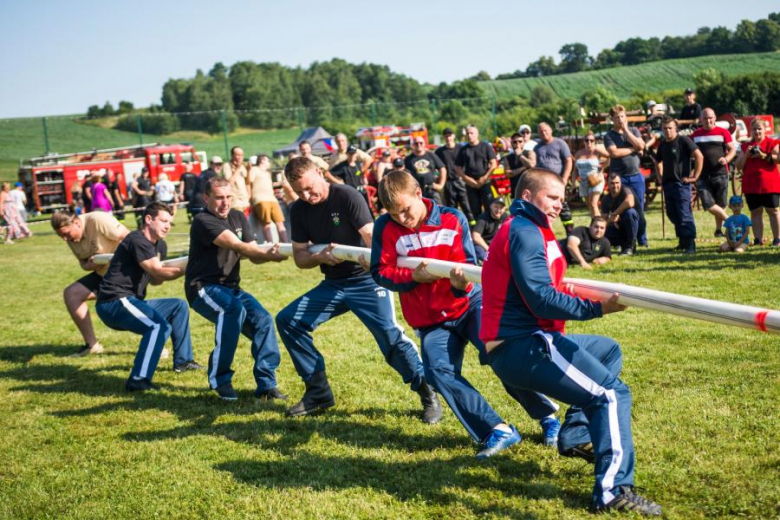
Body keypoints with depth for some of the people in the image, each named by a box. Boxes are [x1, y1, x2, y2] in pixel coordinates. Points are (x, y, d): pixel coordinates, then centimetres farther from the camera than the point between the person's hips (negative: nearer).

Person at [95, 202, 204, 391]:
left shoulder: (159, 245, 16)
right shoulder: (137, 240, -15)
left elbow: (155, 280, 17)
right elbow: (158, 272, -21)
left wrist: (180, 270, 1)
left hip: (131, 301, 10)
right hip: (114, 303, -10)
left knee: (179, 306, 18)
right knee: (159, 326, -30)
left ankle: (182, 360, 22)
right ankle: (138, 381, -32)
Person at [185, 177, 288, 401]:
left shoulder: (238, 217, 9)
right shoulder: (203, 221, -16)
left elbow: (253, 254, -1)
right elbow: (237, 246, -30)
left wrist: (269, 254, -24)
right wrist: (269, 255, -42)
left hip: (231, 288, 7)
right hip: (203, 288, -7)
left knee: (263, 320, -13)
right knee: (234, 310, -33)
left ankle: (266, 384, -5)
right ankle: (220, 380, -20)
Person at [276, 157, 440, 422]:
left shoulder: (347, 196, -14)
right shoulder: (299, 211, 2)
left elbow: (370, 235, -23)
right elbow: (300, 257, 2)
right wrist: (319, 257, -20)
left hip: (367, 280, -6)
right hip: (333, 284, 6)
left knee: (390, 334, -25)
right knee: (288, 320, -1)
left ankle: (429, 396, -11)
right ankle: (318, 392, 8)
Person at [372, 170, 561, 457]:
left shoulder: (452, 219, -9)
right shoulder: (385, 228, -5)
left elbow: (468, 264, -10)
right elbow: (380, 272, -4)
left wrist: (460, 284, -32)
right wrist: (413, 276, -21)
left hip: (469, 301, -2)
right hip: (431, 320, 3)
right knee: (439, 371, -20)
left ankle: (548, 415, -2)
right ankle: (498, 430, -17)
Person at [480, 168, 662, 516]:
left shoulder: (527, 230, 20)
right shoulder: (524, 232, -14)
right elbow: (543, 301, -21)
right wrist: (598, 309, -19)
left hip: (525, 340, 11)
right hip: (521, 348, -11)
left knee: (609, 351, 26)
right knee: (613, 394, -14)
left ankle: (575, 436, 17)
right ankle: (613, 490, -21)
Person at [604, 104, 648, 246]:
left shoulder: (634, 131, 11)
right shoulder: (609, 136, 2)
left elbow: (641, 146, -6)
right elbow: (614, 152, -14)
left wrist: (626, 130, -5)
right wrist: (633, 149, -7)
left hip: (636, 176, 3)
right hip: (619, 178, -2)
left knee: (639, 209, 6)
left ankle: (642, 240, 15)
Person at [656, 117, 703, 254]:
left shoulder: (683, 140, -8)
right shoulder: (662, 144, 13)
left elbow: (699, 156, -14)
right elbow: (659, 162, 31)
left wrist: (695, 177, -15)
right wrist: (660, 177, 18)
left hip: (681, 183, -7)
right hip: (667, 183, 8)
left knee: (685, 214, -10)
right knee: (672, 214, 11)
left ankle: (690, 245, -10)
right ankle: (683, 241, 23)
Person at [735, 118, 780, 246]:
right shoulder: (746, 146, 13)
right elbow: (738, 166, 7)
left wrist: (764, 156, -18)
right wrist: (746, 154, -8)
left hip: (769, 184, -4)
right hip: (751, 185, 4)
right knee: (755, 212, 4)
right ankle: (758, 239, 7)